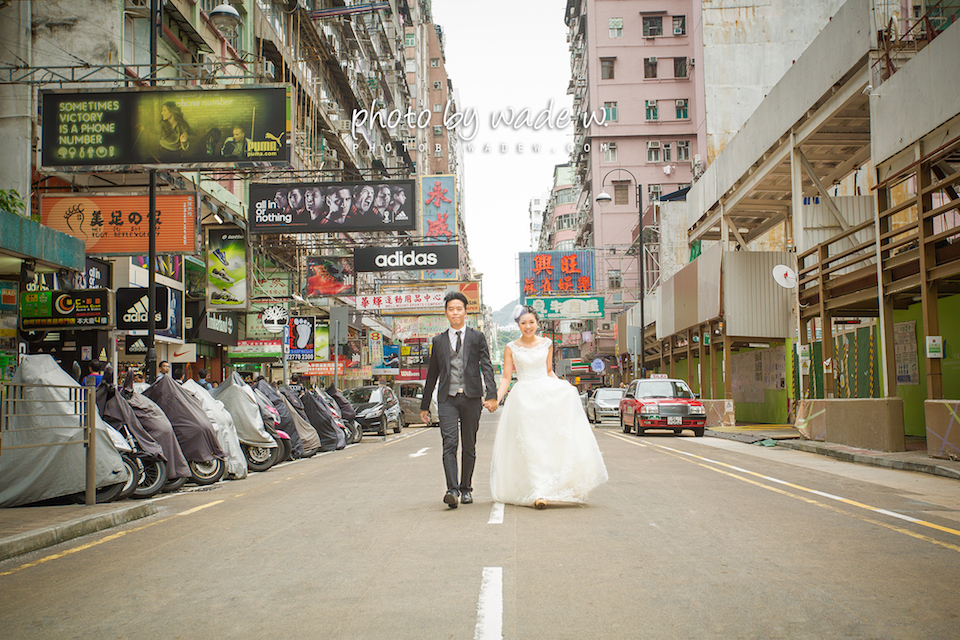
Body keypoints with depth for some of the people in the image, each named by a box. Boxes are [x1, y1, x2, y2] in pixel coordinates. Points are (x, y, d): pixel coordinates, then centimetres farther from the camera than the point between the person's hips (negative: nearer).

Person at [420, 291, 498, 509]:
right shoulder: (439, 341, 13)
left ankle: (466, 489, 19)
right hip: (447, 399, 0)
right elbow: (432, 374, 17)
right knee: (449, 444, -13)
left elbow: (486, 367, 1)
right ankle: (452, 491, -20)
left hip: (471, 398, 0)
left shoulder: (477, 337, 8)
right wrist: (425, 406, 17)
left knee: (469, 446, 7)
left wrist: (491, 395, -14)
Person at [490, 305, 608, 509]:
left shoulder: (546, 344, 10)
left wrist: (563, 385, 3)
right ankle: (538, 493, -10)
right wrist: (496, 398, -10)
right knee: (530, 446, -7)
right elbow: (506, 377, 3)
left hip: (547, 393, 2)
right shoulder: (511, 348, 3)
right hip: (523, 398, -2)